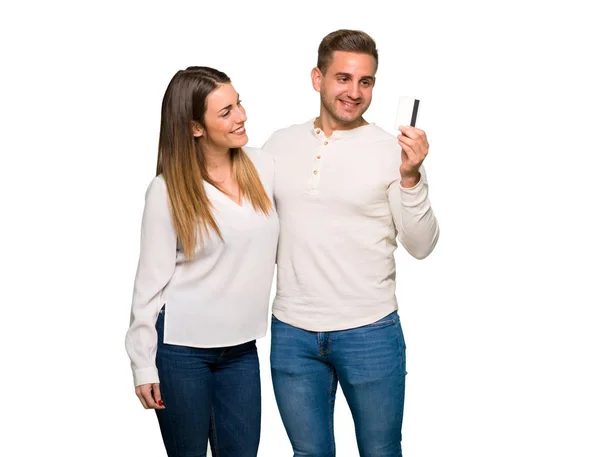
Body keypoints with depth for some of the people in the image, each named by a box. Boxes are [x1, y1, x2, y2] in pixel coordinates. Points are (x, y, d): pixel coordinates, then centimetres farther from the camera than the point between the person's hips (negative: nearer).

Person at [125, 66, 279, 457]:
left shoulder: (264, 167, -1)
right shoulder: (168, 190, -11)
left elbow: (286, 241, 6)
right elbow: (151, 280, -7)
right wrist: (144, 363, -6)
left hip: (241, 346, 4)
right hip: (181, 347, -3)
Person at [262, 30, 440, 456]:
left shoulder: (393, 150, -6)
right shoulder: (280, 145, 4)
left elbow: (421, 246, -9)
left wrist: (410, 176, -22)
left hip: (370, 333, -2)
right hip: (292, 332, 3)